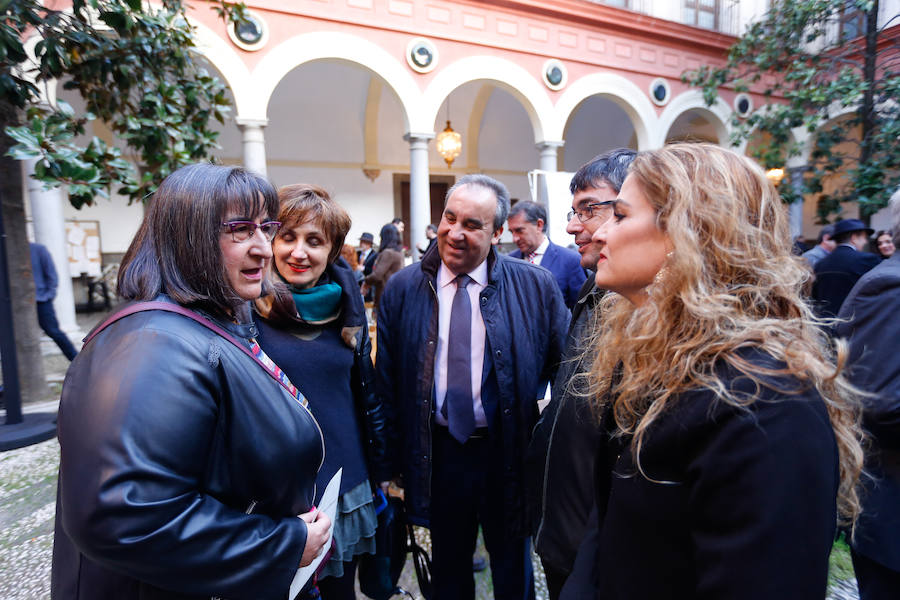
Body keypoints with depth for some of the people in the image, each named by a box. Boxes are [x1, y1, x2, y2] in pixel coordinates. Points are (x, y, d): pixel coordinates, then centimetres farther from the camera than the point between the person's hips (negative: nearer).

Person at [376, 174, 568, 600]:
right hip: (436, 453, 1)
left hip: (509, 455, 0)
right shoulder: (403, 289, -6)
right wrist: (391, 462, 1)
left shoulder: (536, 286, -10)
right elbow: (386, 382, -2)